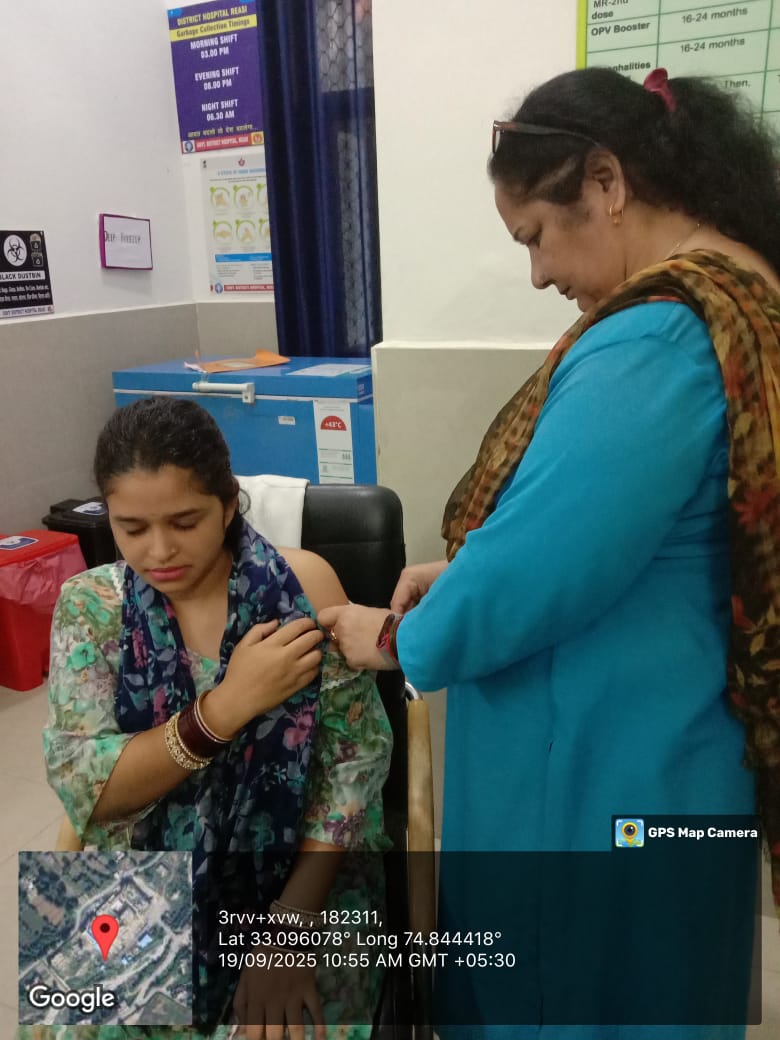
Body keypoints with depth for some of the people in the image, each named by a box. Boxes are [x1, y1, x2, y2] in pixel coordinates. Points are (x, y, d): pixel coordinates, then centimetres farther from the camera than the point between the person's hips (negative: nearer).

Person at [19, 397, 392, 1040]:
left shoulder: (301, 582, -11)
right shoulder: (91, 604, -6)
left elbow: (357, 753, -10)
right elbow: (83, 789, -12)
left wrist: (291, 924, -17)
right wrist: (228, 705, -25)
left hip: (298, 871, -2)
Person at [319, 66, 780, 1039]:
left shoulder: (653, 343, -27)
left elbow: (527, 580, -28)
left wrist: (398, 639, -8)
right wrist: (466, 572, 5)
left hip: (592, 784, -9)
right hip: (647, 757, 9)